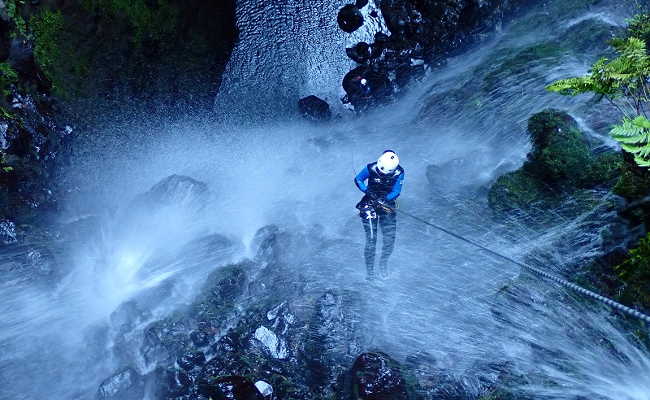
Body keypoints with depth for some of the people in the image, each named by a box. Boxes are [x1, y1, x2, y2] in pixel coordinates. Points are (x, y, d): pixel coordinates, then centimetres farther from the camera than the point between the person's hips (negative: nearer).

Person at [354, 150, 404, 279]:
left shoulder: (399, 173, -14)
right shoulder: (371, 168, -17)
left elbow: (396, 192, -13)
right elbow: (358, 179, -4)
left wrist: (384, 199, -31)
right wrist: (367, 191, -20)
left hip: (388, 204, 2)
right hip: (370, 204, -2)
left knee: (389, 239, -2)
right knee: (371, 239, -8)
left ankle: (383, 262, 26)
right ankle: (370, 269, 7)